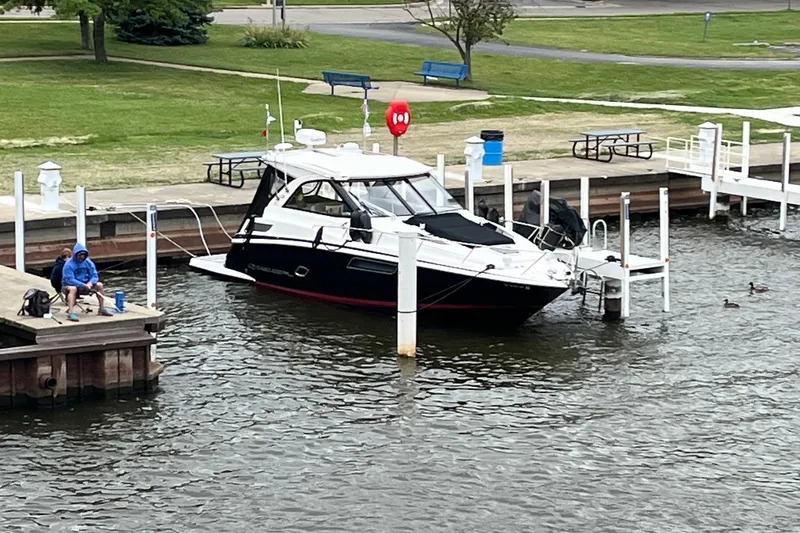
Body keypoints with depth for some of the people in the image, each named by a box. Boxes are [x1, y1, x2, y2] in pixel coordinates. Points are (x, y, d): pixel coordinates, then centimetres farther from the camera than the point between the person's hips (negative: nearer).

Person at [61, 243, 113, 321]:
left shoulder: (88, 262, -1)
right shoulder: (69, 265, -18)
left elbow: (95, 276, -3)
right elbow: (70, 280, -26)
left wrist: (90, 283, -27)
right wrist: (84, 285, -35)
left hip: (85, 285, 6)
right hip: (70, 285, -6)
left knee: (99, 285, -10)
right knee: (73, 288, -39)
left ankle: (101, 309, 0)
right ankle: (70, 313, -51)